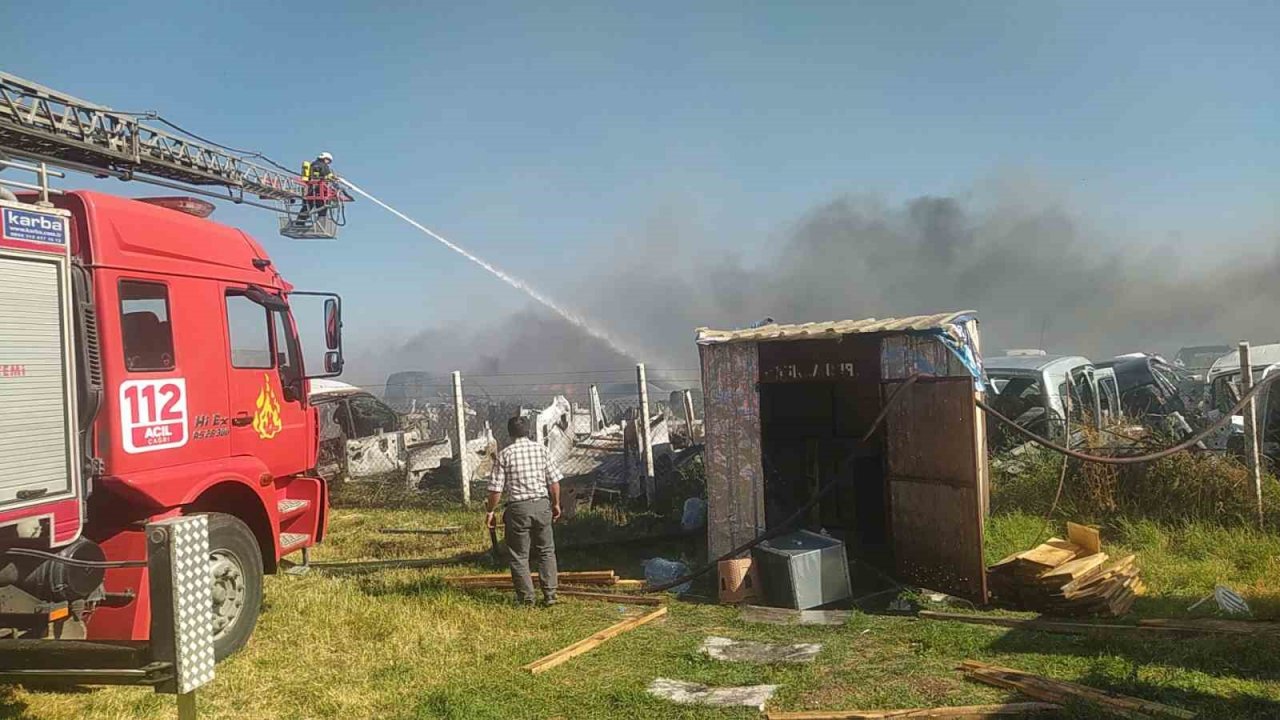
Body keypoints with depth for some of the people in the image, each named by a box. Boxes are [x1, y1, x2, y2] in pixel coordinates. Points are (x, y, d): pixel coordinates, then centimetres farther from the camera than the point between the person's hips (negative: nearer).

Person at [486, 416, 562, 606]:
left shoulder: (505, 454, -4)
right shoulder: (541, 449, 2)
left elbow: (496, 488, -6)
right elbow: (554, 481, 2)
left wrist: (491, 511, 5)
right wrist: (556, 504, 14)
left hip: (518, 507, -2)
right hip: (542, 505, 2)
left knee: (519, 555, 9)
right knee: (546, 551, 14)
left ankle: (526, 598, 12)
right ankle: (550, 595, 12)